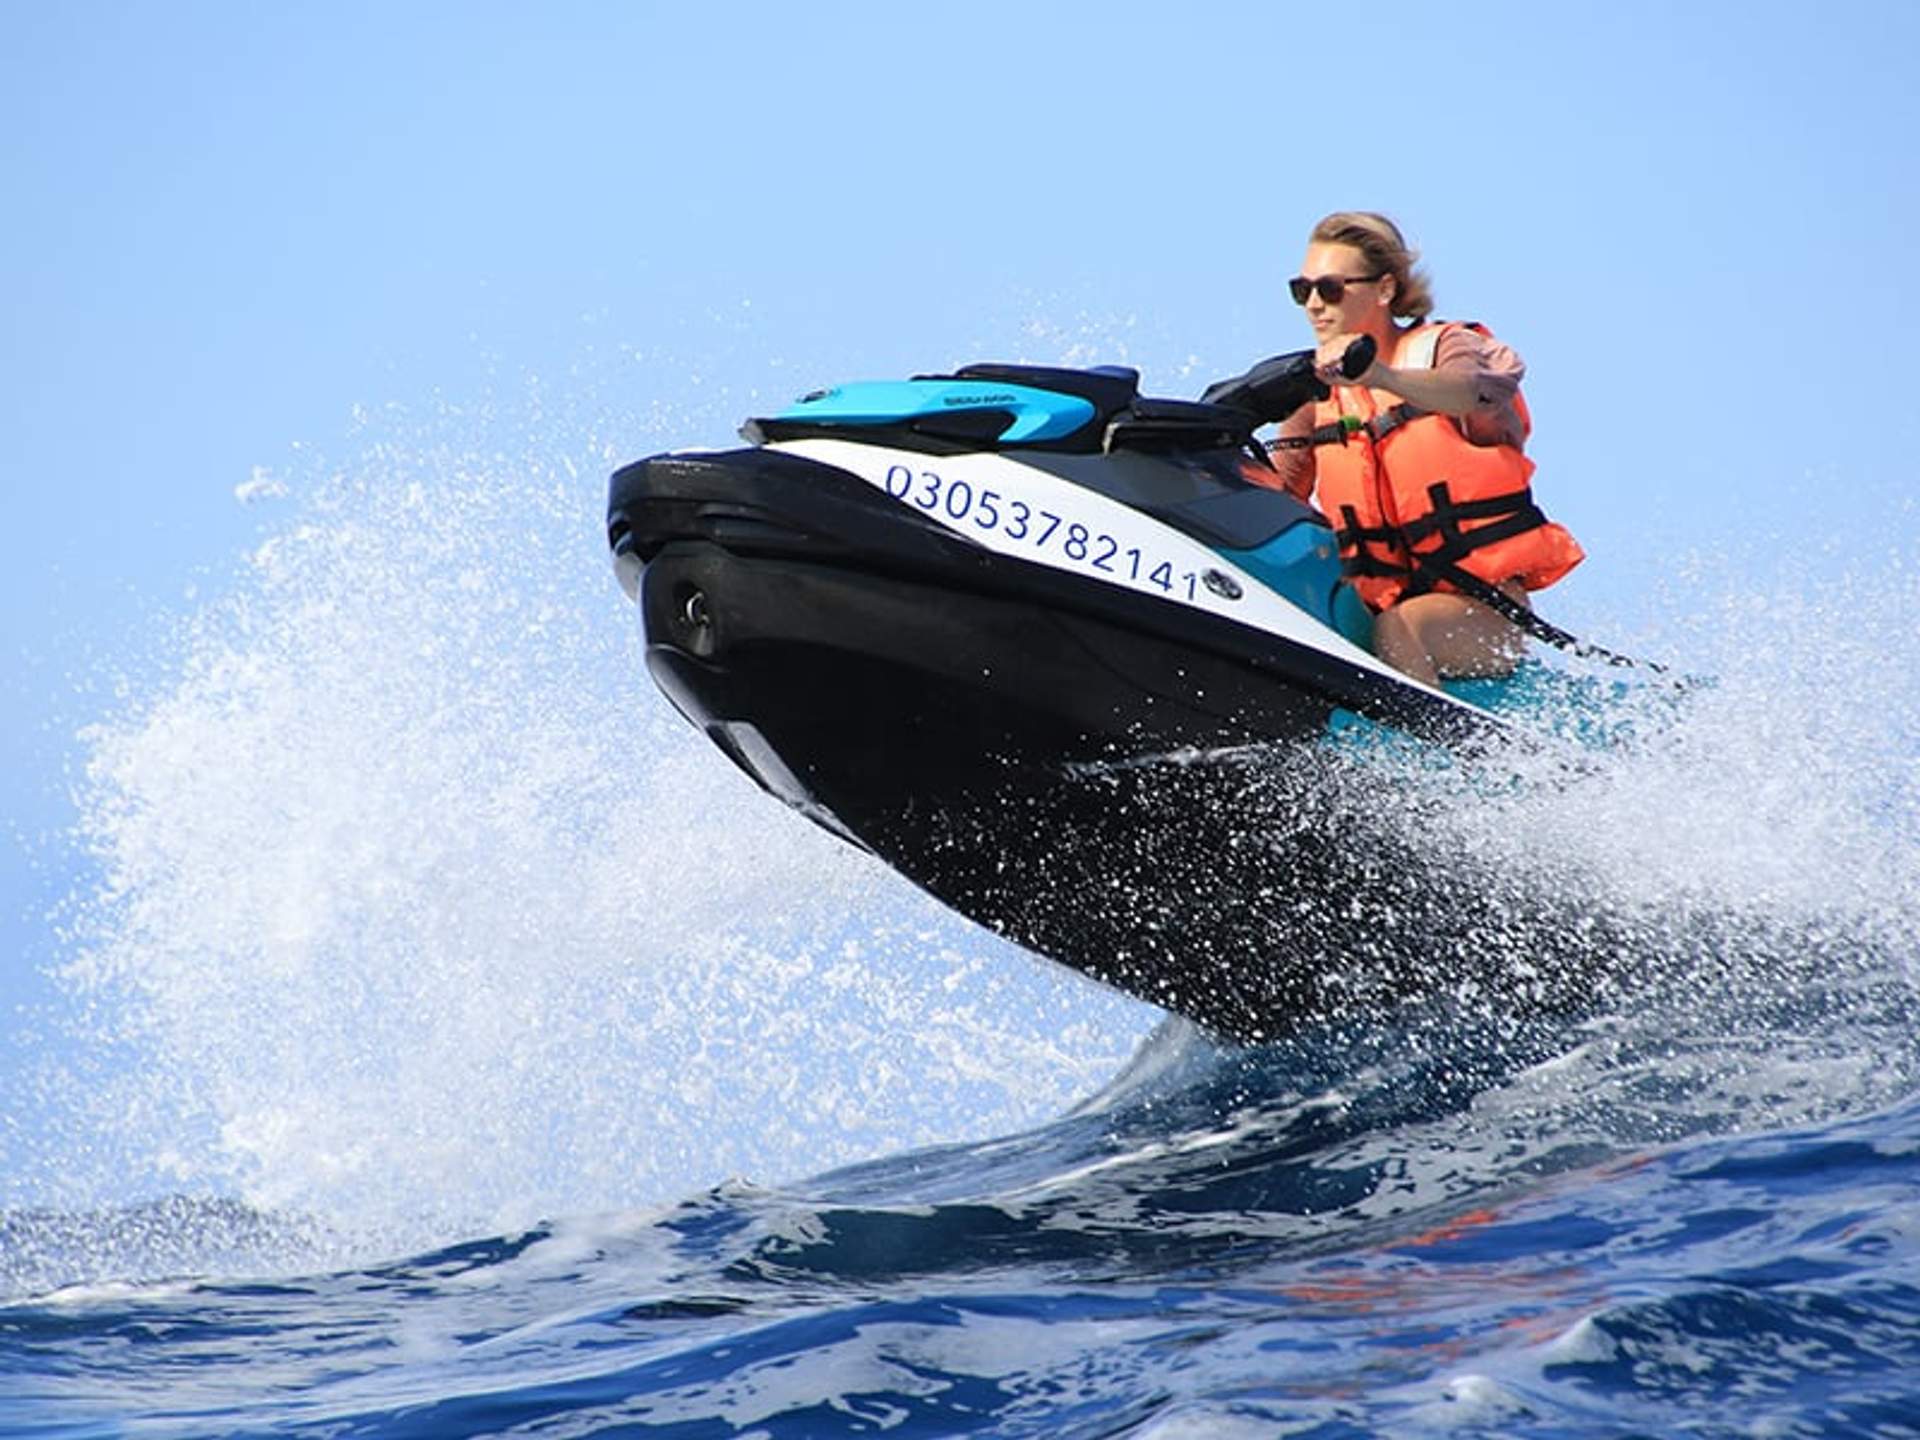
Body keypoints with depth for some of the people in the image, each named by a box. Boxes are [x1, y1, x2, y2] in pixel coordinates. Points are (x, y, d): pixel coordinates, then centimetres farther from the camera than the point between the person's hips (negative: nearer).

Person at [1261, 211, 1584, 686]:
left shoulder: (1447, 348, -2)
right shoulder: (1318, 392, 13)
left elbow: (1475, 395, -28)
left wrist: (1382, 378, -48)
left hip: (1484, 608, -5)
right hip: (1374, 606, 5)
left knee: (1399, 630, -35)